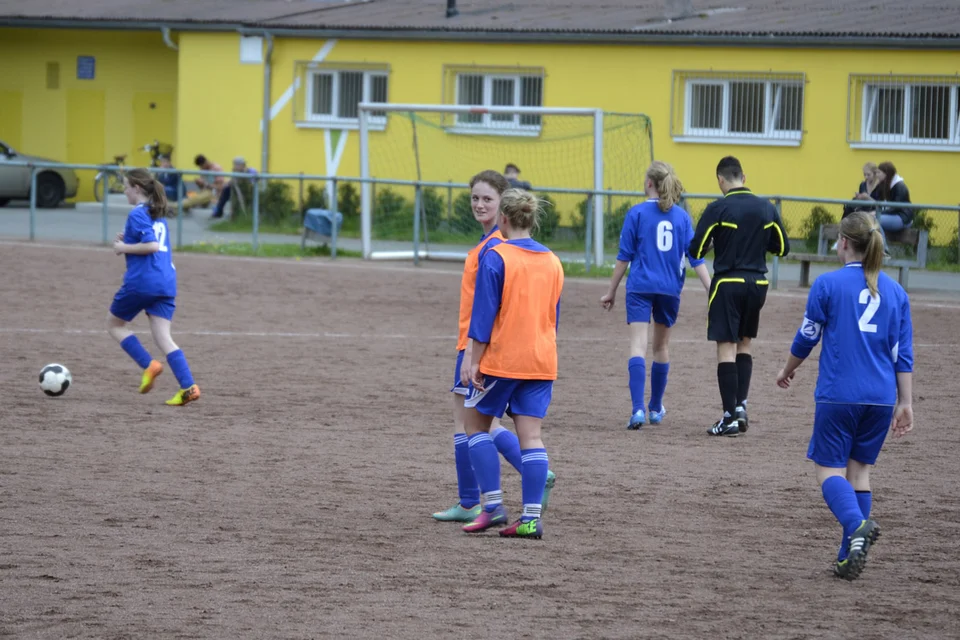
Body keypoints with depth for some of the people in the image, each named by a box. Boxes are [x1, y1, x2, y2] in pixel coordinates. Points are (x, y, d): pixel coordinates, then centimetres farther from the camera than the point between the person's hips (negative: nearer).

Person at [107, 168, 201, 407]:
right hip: (166, 283, 7)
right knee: (163, 337, 2)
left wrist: (125, 248, -9)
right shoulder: (158, 214, 18)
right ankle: (188, 386, -14)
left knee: (114, 324, 14)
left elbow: (152, 246, -20)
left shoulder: (137, 214, -9)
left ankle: (148, 365, 0)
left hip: (141, 282, -7)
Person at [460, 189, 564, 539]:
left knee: (476, 423, 11)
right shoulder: (553, 261, 10)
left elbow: (484, 313, -11)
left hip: (501, 358, -5)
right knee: (530, 434, 2)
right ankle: (531, 517, -4)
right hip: (541, 361, 5)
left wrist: (474, 360, -8)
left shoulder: (495, 257, -9)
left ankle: (493, 505, 2)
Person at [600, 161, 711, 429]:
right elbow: (696, 258, 0)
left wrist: (611, 291, 6)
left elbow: (624, 256, -2)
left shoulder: (637, 213, -4)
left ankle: (638, 409, -25)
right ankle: (656, 408, 29)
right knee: (661, 346, 18)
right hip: (670, 289, 3)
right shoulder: (682, 216, 4)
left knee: (638, 345, -9)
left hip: (640, 287, -3)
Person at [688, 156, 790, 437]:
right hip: (757, 284, 5)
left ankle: (730, 417, -5)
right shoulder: (767, 209, 3)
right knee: (744, 345, 19)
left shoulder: (717, 209, -11)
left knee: (726, 348, -2)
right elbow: (782, 247, 11)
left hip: (728, 283, -5)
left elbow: (696, 250, -9)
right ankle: (741, 406, 11)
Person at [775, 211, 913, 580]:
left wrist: (787, 370, 22)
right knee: (859, 469, 13)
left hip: (838, 394, -4)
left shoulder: (828, 284, -3)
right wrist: (905, 404, 9)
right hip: (881, 398, 4)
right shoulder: (895, 292, 9)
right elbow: (904, 355, 7)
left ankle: (856, 523, -28)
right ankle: (850, 556, 6)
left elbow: (806, 338, 4)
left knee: (829, 468, 1)